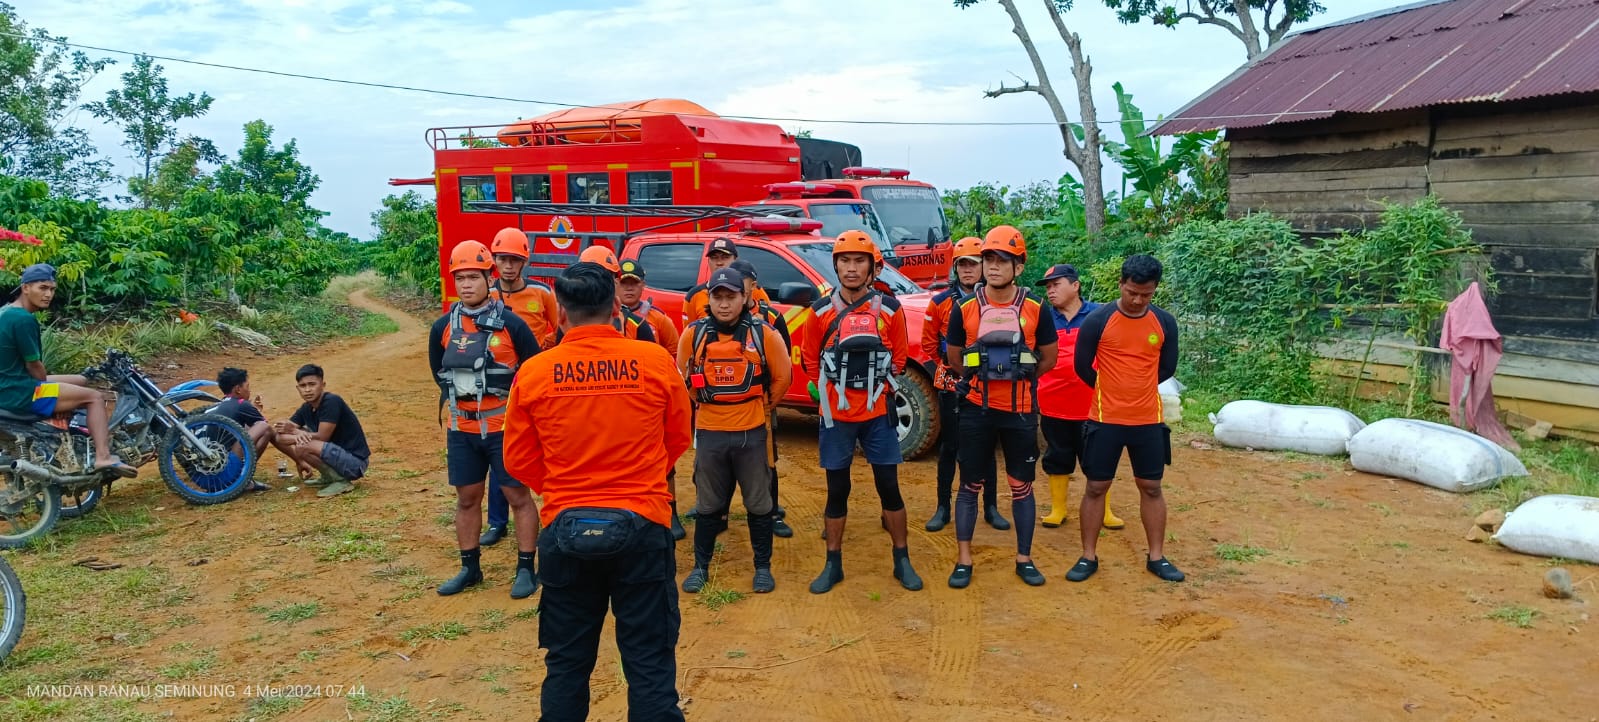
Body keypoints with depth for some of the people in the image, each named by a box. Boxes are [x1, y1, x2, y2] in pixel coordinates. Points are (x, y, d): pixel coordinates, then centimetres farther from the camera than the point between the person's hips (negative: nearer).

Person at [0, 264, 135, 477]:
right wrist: (48, 386, 2)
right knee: (95, 397, -9)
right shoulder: (24, 319, -19)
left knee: (81, 381, 25)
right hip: (18, 392, -11)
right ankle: (103, 457, -22)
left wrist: (46, 383, 15)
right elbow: (34, 366, -16)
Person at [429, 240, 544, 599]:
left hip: (504, 426, -4)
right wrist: (455, 401, 10)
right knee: (467, 498, 13)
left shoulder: (511, 324, -10)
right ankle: (470, 568, 26)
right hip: (461, 429, 4)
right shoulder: (443, 327, 1)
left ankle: (526, 569, 12)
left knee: (518, 495, 2)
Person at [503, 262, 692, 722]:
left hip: (566, 529, 1)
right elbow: (677, 440, 7)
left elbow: (519, 461, 4)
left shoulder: (533, 373, -6)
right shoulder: (657, 362, -7)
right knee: (650, 661, 9)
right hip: (642, 526, -1)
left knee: (567, 662, 16)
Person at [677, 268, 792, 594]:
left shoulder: (764, 334, -8)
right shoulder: (693, 334, -4)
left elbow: (782, 377, 5)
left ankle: (763, 567, 23)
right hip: (709, 432, 1)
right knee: (707, 505, 13)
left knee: (758, 504, 9)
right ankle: (700, 567, 26)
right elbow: (683, 376, 13)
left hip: (752, 432, -1)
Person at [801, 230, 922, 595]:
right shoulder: (821, 311, -1)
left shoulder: (889, 309, -2)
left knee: (889, 488, 6)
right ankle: (833, 564, 20)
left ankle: (902, 561, 20)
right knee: (837, 491, 8)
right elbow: (811, 360, 8)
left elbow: (898, 357, 7)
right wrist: (831, 393, 8)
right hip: (836, 415, 0)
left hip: (878, 413, 0)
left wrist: (881, 391, 5)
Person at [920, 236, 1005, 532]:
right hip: (951, 384, 0)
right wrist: (949, 363, 5)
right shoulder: (940, 302, -1)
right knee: (949, 446, 8)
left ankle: (991, 508, 20)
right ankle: (943, 508, 17)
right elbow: (928, 343, 8)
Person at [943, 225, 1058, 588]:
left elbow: (1048, 358, 7)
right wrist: (985, 378, 8)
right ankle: (963, 560, 14)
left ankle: (1025, 559, 21)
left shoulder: (1035, 310, -4)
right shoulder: (965, 309, -3)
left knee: (1022, 486, 9)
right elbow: (955, 359, 9)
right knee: (970, 485, 5)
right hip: (977, 410, 0)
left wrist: (1017, 378, 7)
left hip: (1020, 411, 0)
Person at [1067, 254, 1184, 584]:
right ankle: (1089, 557, 15)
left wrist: (1136, 387, 9)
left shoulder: (1165, 322, -1)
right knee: (1096, 487, 4)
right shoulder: (1098, 320, -10)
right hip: (1105, 419, -2)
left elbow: (1167, 368, 10)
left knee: (1151, 487, 10)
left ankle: (1156, 557, 22)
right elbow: (1082, 366, -2)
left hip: (1148, 420, 3)